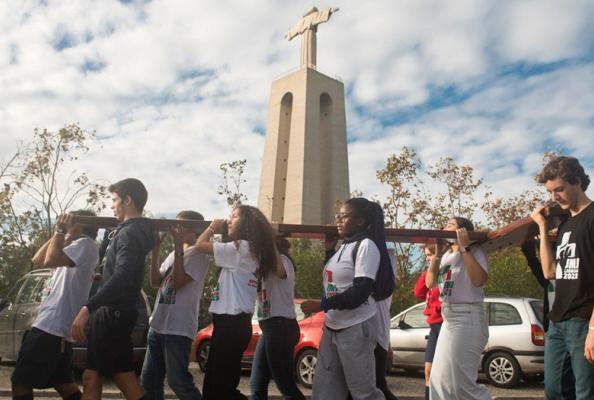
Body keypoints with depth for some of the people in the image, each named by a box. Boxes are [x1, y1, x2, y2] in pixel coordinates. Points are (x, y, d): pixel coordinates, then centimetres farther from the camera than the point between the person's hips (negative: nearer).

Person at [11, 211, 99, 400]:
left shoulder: (85, 244, -8)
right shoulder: (75, 247, 23)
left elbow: (50, 260, -23)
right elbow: (37, 261, 22)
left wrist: (60, 231, -9)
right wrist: (57, 234, 14)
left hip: (51, 327, -10)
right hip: (56, 328, 10)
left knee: (20, 382, -4)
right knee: (63, 383, 13)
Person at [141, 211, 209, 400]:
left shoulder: (198, 254, -6)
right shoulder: (174, 254, 17)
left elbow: (179, 282, -17)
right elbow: (155, 282, 9)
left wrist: (178, 247, -17)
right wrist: (155, 251, -1)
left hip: (178, 328, -8)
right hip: (157, 325, 8)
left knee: (178, 381, -3)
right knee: (148, 380, 11)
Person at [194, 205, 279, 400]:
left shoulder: (240, 248, -13)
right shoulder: (251, 251, 16)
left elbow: (200, 245, -15)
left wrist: (212, 227, 5)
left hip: (231, 323, -9)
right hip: (234, 322, 9)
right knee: (213, 384, 15)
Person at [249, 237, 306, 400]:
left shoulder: (282, 259, -5)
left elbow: (279, 271, -29)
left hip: (280, 326, -9)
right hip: (271, 326, 9)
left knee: (286, 384, -6)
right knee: (257, 384, 10)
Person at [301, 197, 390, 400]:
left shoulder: (366, 245, -12)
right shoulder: (344, 246, 13)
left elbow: (360, 292, -20)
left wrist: (321, 305, -17)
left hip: (356, 327, -8)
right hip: (332, 327, 8)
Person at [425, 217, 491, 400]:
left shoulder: (474, 252, -5)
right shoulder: (446, 255, 14)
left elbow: (480, 280, -24)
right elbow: (430, 283, 7)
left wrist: (464, 247, -19)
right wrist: (437, 254, -1)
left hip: (467, 319, -8)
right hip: (449, 320, 8)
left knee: (462, 383, -5)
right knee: (439, 379, 13)